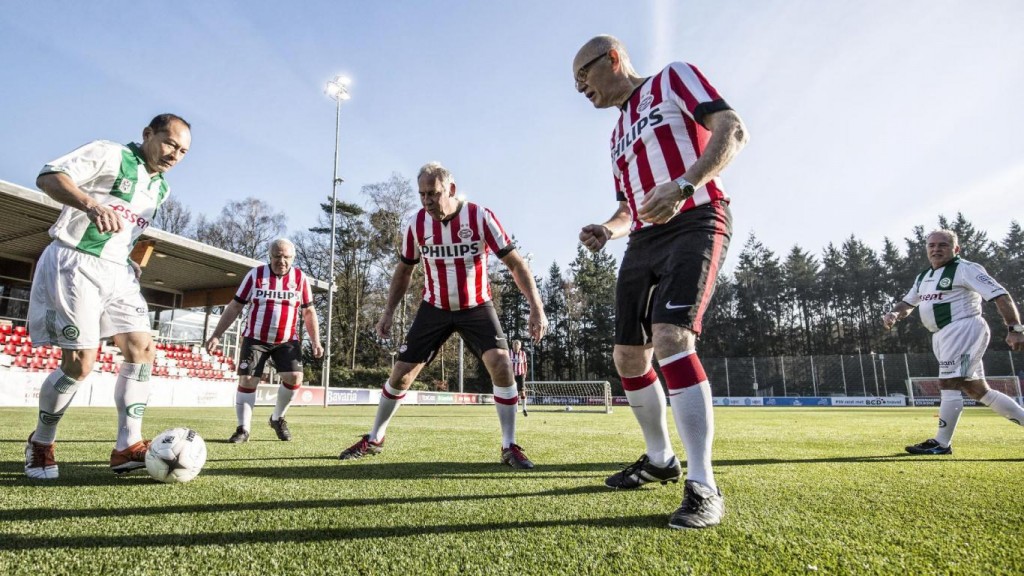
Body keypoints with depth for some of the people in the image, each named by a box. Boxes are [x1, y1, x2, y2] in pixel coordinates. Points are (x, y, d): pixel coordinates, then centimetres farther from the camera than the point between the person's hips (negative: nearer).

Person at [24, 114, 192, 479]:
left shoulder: (161, 189, 16)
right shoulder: (109, 154, -6)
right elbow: (48, 176, -18)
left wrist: (132, 262, 11)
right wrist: (91, 205, -35)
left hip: (117, 272, 8)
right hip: (74, 265, -7)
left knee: (142, 349, -6)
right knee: (79, 364, -9)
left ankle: (127, 446, -2)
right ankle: (40, 443, 16)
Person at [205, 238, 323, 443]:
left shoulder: (300, 278, 0)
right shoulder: (255, 275, -3)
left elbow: (309, 312, 8)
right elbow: (234, 307, 1)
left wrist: (315, 341, 2)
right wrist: (216, 335, -4)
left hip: (287, 341, 1)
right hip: (255, 339, 0)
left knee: (294, 377, -14)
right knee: (247, 380, -5)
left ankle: (278, 419, 10)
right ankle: (243, 429, 9)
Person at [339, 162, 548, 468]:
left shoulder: (480, 217, -18)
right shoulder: (417, 223, -9)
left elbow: (515, 263, -16)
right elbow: (404, 271, 7)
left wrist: (536, 308, -24)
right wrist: (388, 312, 2)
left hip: (476, 307, -2)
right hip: (434, 308, 2)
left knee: (501, 365, -22)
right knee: (400, 373, 3)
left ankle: (510, 448, -6)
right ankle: (374, 439, 26)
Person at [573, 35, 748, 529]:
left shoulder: (673, 78, 7)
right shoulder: (618, 134, 26)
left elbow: (733, 130, -7)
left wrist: (684, 183, -24)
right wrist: (606, 230, 5)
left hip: (694, 224, -8)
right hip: (644, 241, 8)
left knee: (671, 339, -26)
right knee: (629, 358, 5)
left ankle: (703, 488, -19)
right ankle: (659, 460, 24)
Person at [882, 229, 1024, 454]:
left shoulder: (965, 269, -7)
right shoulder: (923, 277, 18)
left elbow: (1001, 296, -13)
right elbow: (908, 303, 26)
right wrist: (894, 313, 3)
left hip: (963, 329, -9)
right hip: (942, 336, 9)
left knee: (949, 385, -10)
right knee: (977, 389, 14)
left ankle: (941, 444, -5)